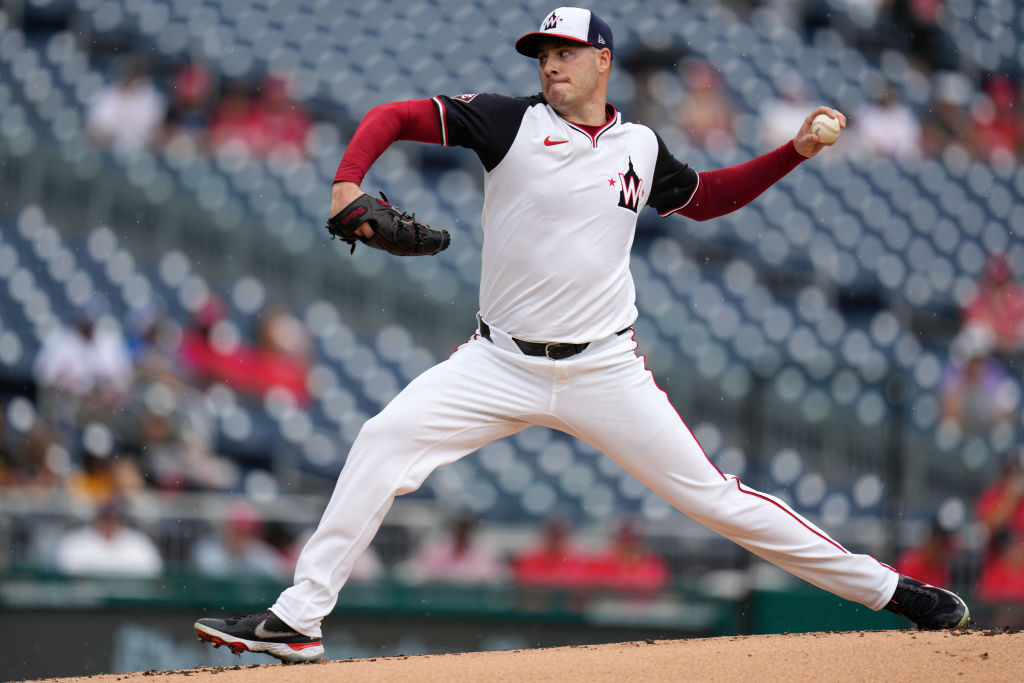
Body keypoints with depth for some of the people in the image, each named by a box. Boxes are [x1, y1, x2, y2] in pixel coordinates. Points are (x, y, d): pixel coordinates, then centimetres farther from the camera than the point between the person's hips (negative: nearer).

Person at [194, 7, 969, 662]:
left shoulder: (641, 148, 7)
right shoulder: (511, 122, -1)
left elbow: (703, 198, 26)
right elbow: (395, 116, -3)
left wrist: (795, 151, 15)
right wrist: (348, 183, -21)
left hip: (606, 372, 0)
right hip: (500, 364, 0)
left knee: (711, 495, -3)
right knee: (384, 441, -17)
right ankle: (299, 619, -12)